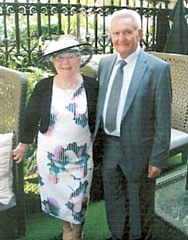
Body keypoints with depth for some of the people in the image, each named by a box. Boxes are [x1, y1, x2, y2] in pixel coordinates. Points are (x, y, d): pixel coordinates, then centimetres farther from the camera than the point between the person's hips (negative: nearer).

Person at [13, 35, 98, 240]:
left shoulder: (91, 86, -8)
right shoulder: (43, 88, -8)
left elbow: (97, 120, 2)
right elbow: (31, 118, 3)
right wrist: (23, 145, 12)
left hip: (81, 154, 0)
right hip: (50, 153, 1)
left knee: (78, 197, 12)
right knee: (57, 194, 14)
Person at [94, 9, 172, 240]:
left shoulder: (158, 68, -16)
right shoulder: (105, 63, 2)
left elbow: (163, 119, -14)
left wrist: (158, 159, -14)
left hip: (138, 151, -5)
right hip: (109, 147, 5)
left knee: (139, 204, 17)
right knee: (113, 200, 23)